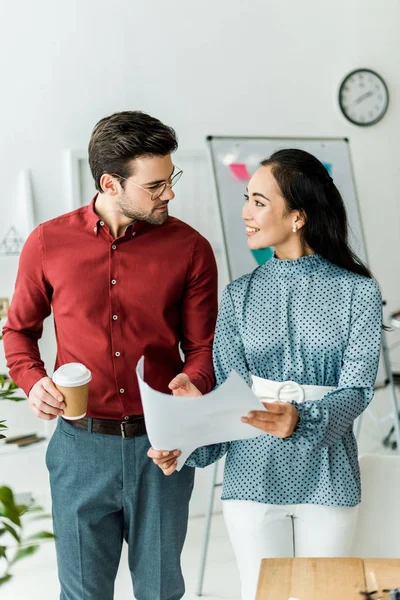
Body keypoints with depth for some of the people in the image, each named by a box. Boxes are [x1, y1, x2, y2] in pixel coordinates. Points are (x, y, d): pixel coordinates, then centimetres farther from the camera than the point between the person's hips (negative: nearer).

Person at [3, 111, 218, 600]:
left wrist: (193, 384, -19)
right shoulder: (49, 243, -3)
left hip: (161, 447, 0)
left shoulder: (190, 248, -4)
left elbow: (203, 346, 2)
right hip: (80, 445, 0)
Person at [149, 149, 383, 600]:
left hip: (328, 476, -1)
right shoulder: (240, 295, 3)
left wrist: (301, 420, -30)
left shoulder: (357, 292, -4)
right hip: (254, 476, 1)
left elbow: (357, 389, -12)